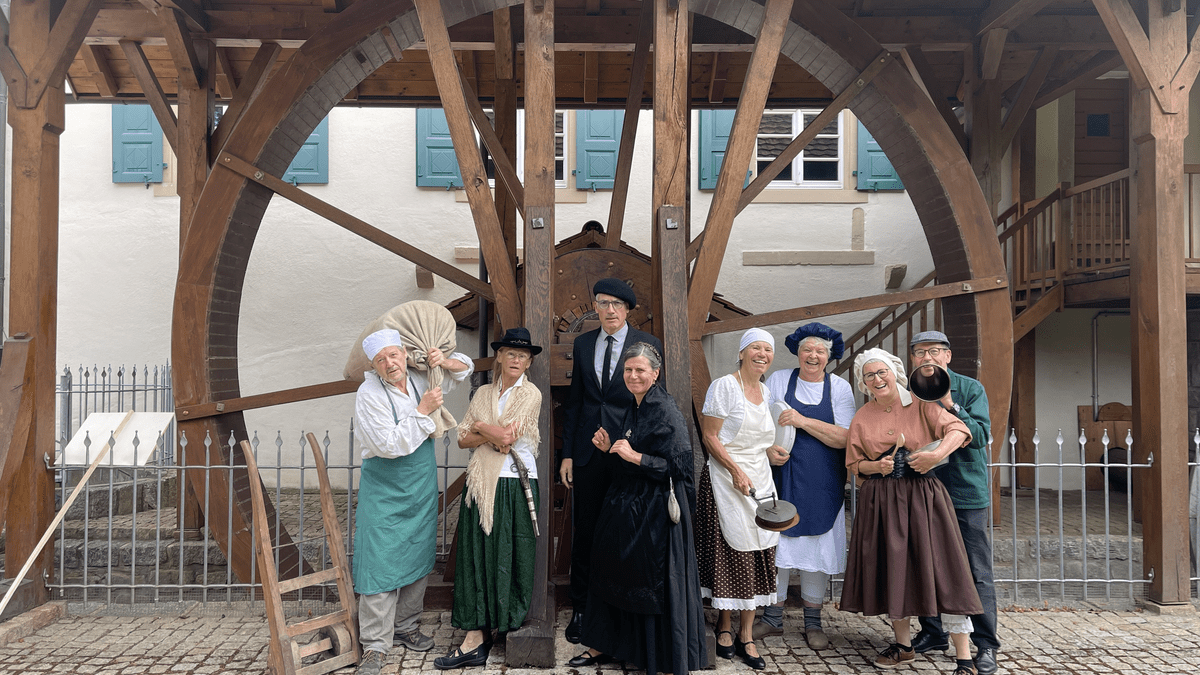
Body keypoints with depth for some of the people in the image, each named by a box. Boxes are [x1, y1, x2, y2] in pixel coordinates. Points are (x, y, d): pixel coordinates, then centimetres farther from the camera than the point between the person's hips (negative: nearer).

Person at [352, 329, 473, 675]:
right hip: (384, 490, -6)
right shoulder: (369, 394, -17)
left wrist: (444, 361, -7)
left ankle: (406, 625, 31)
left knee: (417, 556, 14)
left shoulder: (420, 378, 0)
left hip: (422, 487, 6)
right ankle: (375, 645, 3)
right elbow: (390, 444, -24)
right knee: (381, 562, -6)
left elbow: (465, 366, 14)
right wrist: (423, 410, -21)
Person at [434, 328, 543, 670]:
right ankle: (475, 638, 8)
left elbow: (506, 438, -12)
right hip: (482, 483, 4)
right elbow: (463, 439, 7)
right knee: (477, 555, 2)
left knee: (508, 558, 0)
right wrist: (492, 433, -9)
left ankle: (506, 625, 11)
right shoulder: (483, 393, 13)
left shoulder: (531, 394, -1)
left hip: (515, 484, -4)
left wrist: (480, 426, 0)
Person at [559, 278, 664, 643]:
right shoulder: (583, 344, 9)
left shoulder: (648, 345, -1)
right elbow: (573, 401, 11)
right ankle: (580, 608, 23)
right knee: (584, 532, 9)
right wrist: (567, 454, 7)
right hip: (588, 453, 3)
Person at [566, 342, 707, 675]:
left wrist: (635, 456, -24)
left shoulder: (666, 410, -15)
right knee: (612, 573, 15)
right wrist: (610, 448, 2)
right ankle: (603, 646, 30)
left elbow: (678, 465, -20)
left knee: (653, 582, 1)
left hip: (654, 510, -8)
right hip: (624, 506, 9)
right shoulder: (633, 408, 10)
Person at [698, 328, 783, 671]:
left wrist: (777, 448, 7)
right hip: (725, 480, -6)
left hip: (760, 479, 6)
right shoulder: (724, 386, -8)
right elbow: (710, 436, -11)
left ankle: (746, 635, 13)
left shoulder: (766, 391, 13)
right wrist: (735, 470, -18)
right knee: (729, 554, 0)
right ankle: (725, 627, 19)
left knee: (758, 556, 5)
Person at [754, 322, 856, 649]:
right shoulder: (778, 380, 4)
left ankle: (813, 622, 22)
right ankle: (773, 618, 17)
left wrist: (803, 421, -18)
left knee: (817, 547, 6)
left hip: (821, 483, 0)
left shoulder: (840, 388, 2)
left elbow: (844, 438, -8)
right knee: (776, 543, 1)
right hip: (782, 476, 0)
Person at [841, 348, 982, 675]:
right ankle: (903, 644, 28)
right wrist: (877, 466, -9)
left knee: (941, 568, -6)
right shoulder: (861, 419, 8)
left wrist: (938, 453, -26)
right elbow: (854, 464, 11)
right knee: (890, 568, 9)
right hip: (880, 501, 3)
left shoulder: (920, 404, -1)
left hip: (923, 497, -3)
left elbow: (958, 430, -10)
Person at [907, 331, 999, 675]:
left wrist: (950, 406, -22)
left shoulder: (971, 389, -1)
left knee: (977, 572, 0)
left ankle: (985, 645, 9)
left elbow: (980, 435, -13)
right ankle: (932, 634, 26)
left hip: (966, 492, -3)